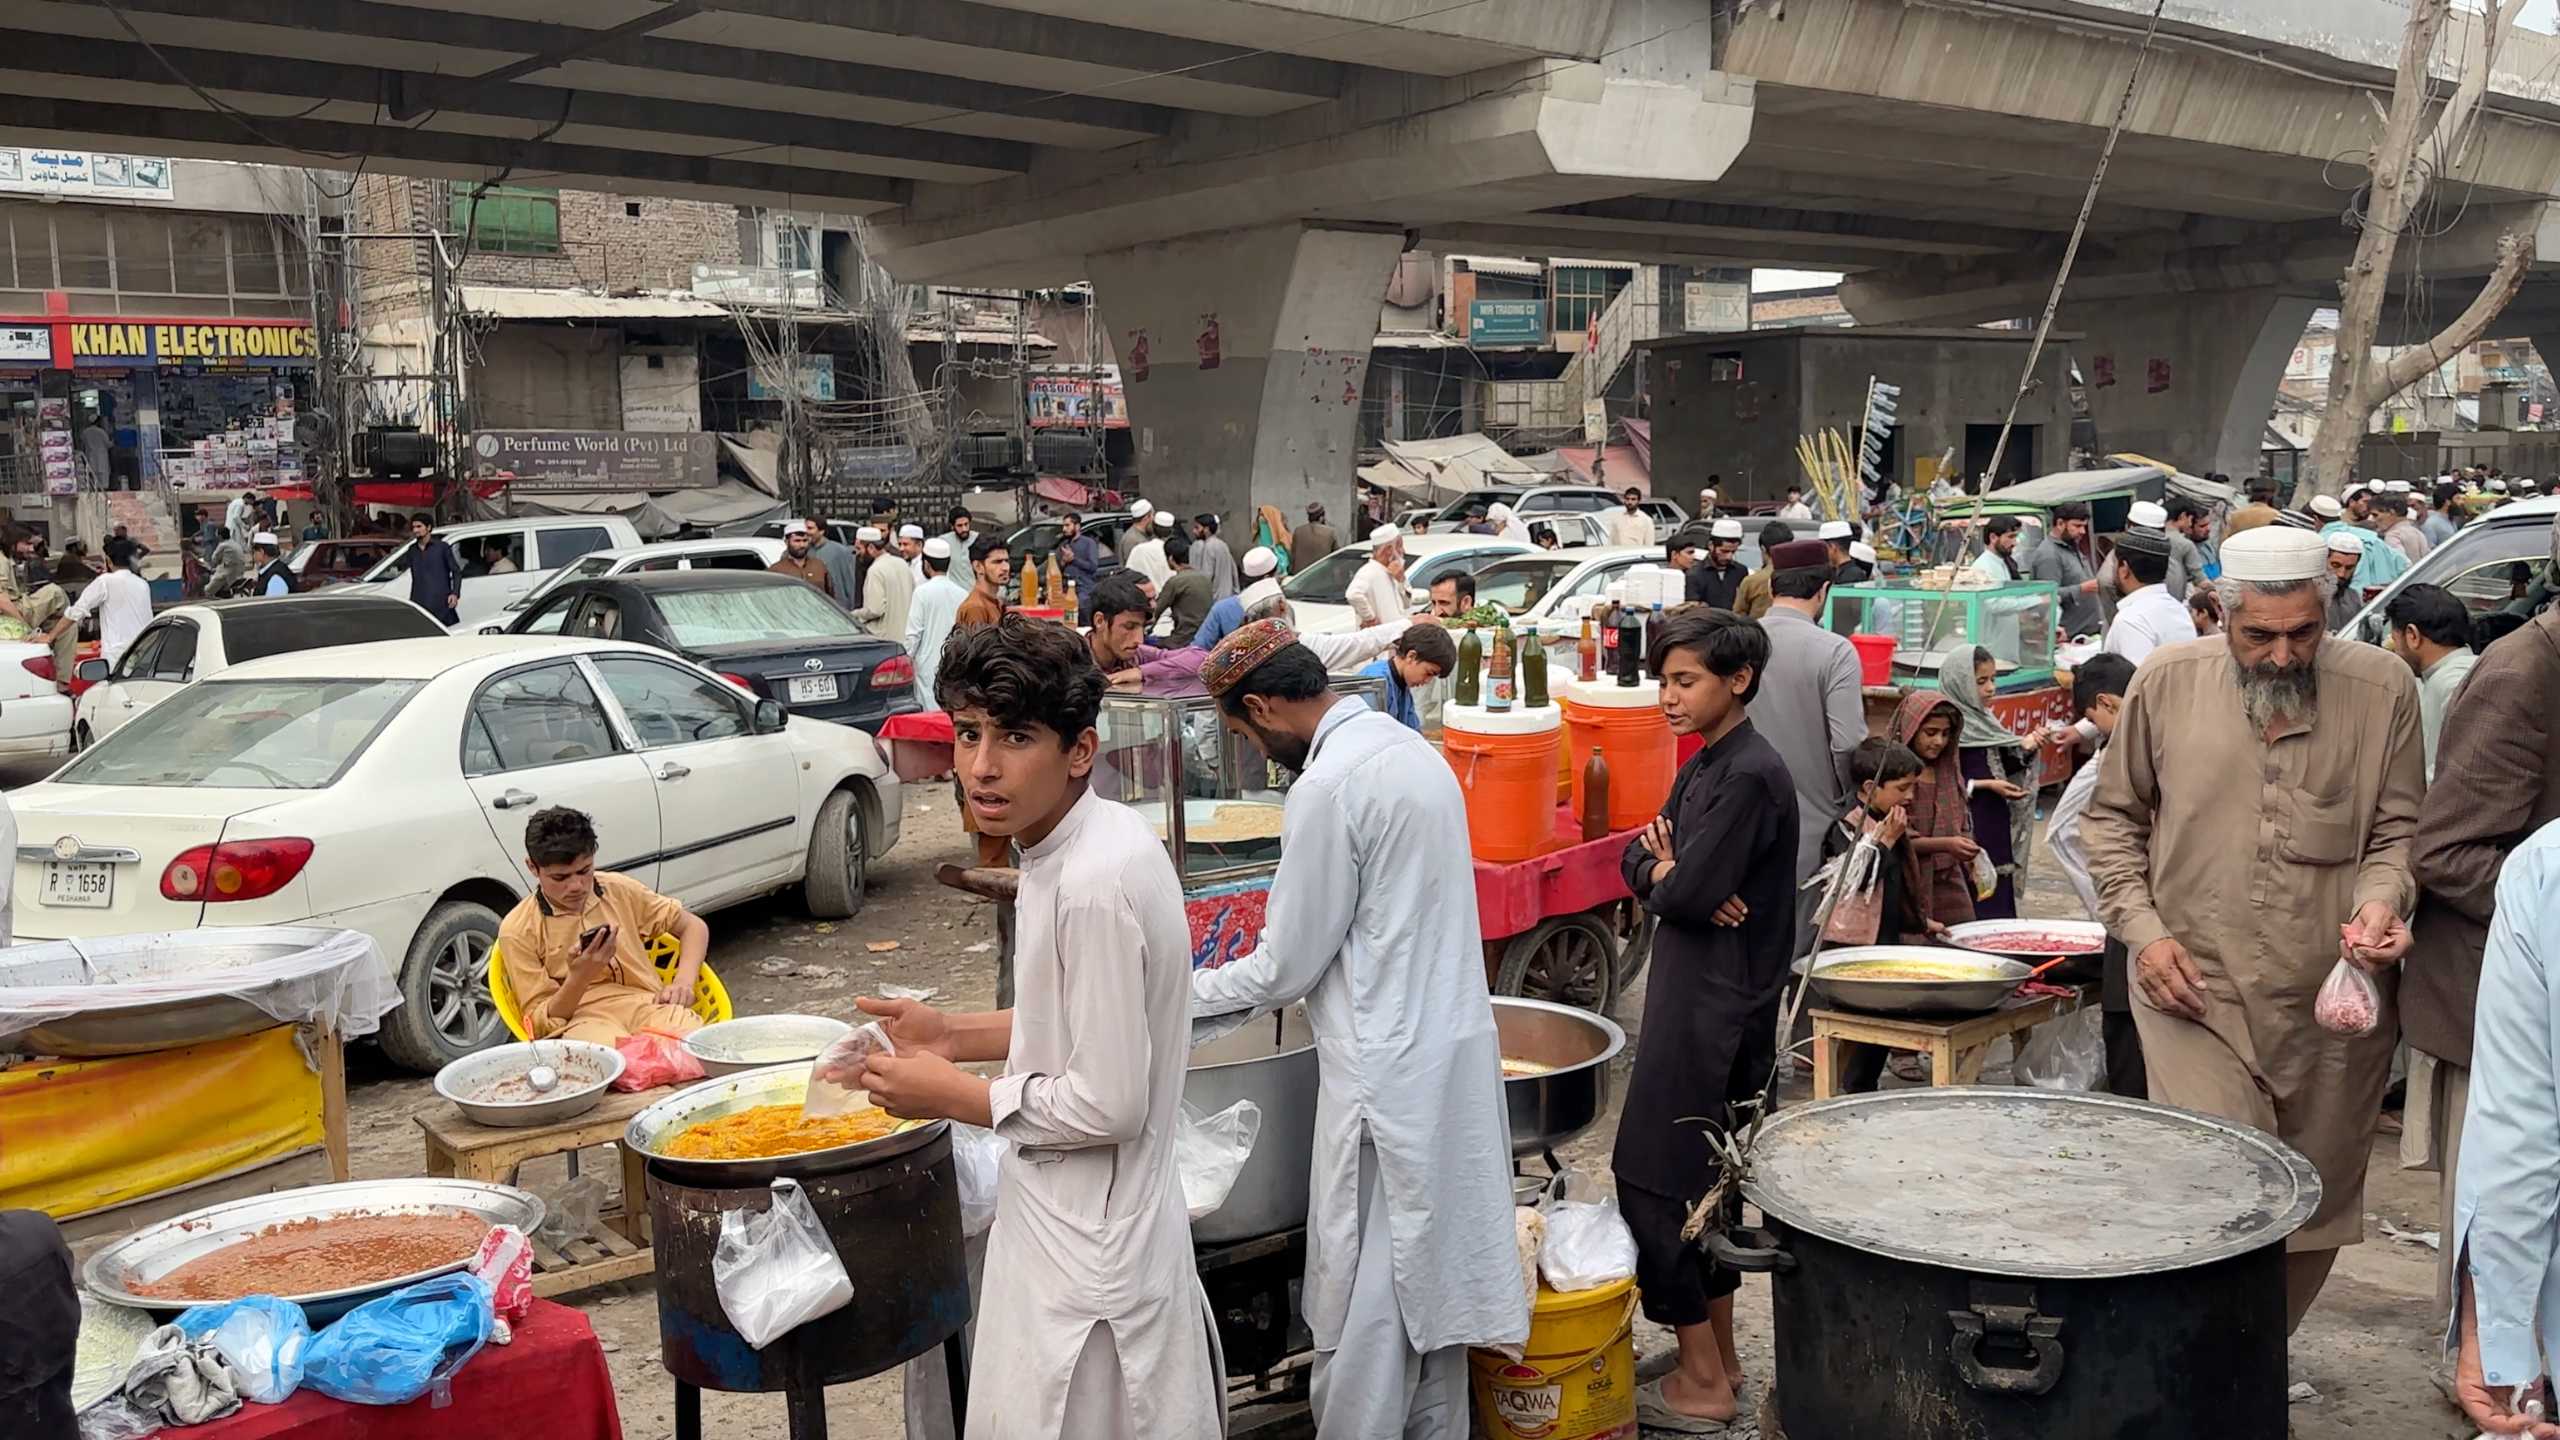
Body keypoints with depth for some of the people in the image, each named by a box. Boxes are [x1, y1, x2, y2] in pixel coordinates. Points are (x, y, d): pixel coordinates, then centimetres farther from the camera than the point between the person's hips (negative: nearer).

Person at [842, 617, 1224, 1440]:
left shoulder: (1094, 885, -27)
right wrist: (954, 1035, 5)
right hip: (1088, 1226, 9)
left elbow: (1108, 1104, -24)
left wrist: (954, 1095, -13)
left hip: (1086, 1263, -9)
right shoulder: (1082, 843, 2)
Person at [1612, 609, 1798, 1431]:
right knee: (1701, 1181, 16)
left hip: (1716, 1007, -10)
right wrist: (1669, 871, -12)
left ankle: (1703, 1382, 4)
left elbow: (1686, 893, -22)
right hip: (1695, 997, 10)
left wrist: (1664, 872, -2)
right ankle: (1718, 1357, 28)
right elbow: (1637, 857, 8)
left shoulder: (1751, 775, -18)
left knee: (1655, 1182, -5)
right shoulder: (1705, 766, 12)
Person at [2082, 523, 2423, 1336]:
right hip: (2194, 990, -2)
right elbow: (2113, 817, 9)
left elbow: (2400, 828, 8)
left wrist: (2382, 900, -13)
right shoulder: (2167, 683, 1)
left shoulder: (2382, 689, 1)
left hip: (2335, 998, 2)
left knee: (2316, 1208, 13)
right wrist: (2143, 930, -2)